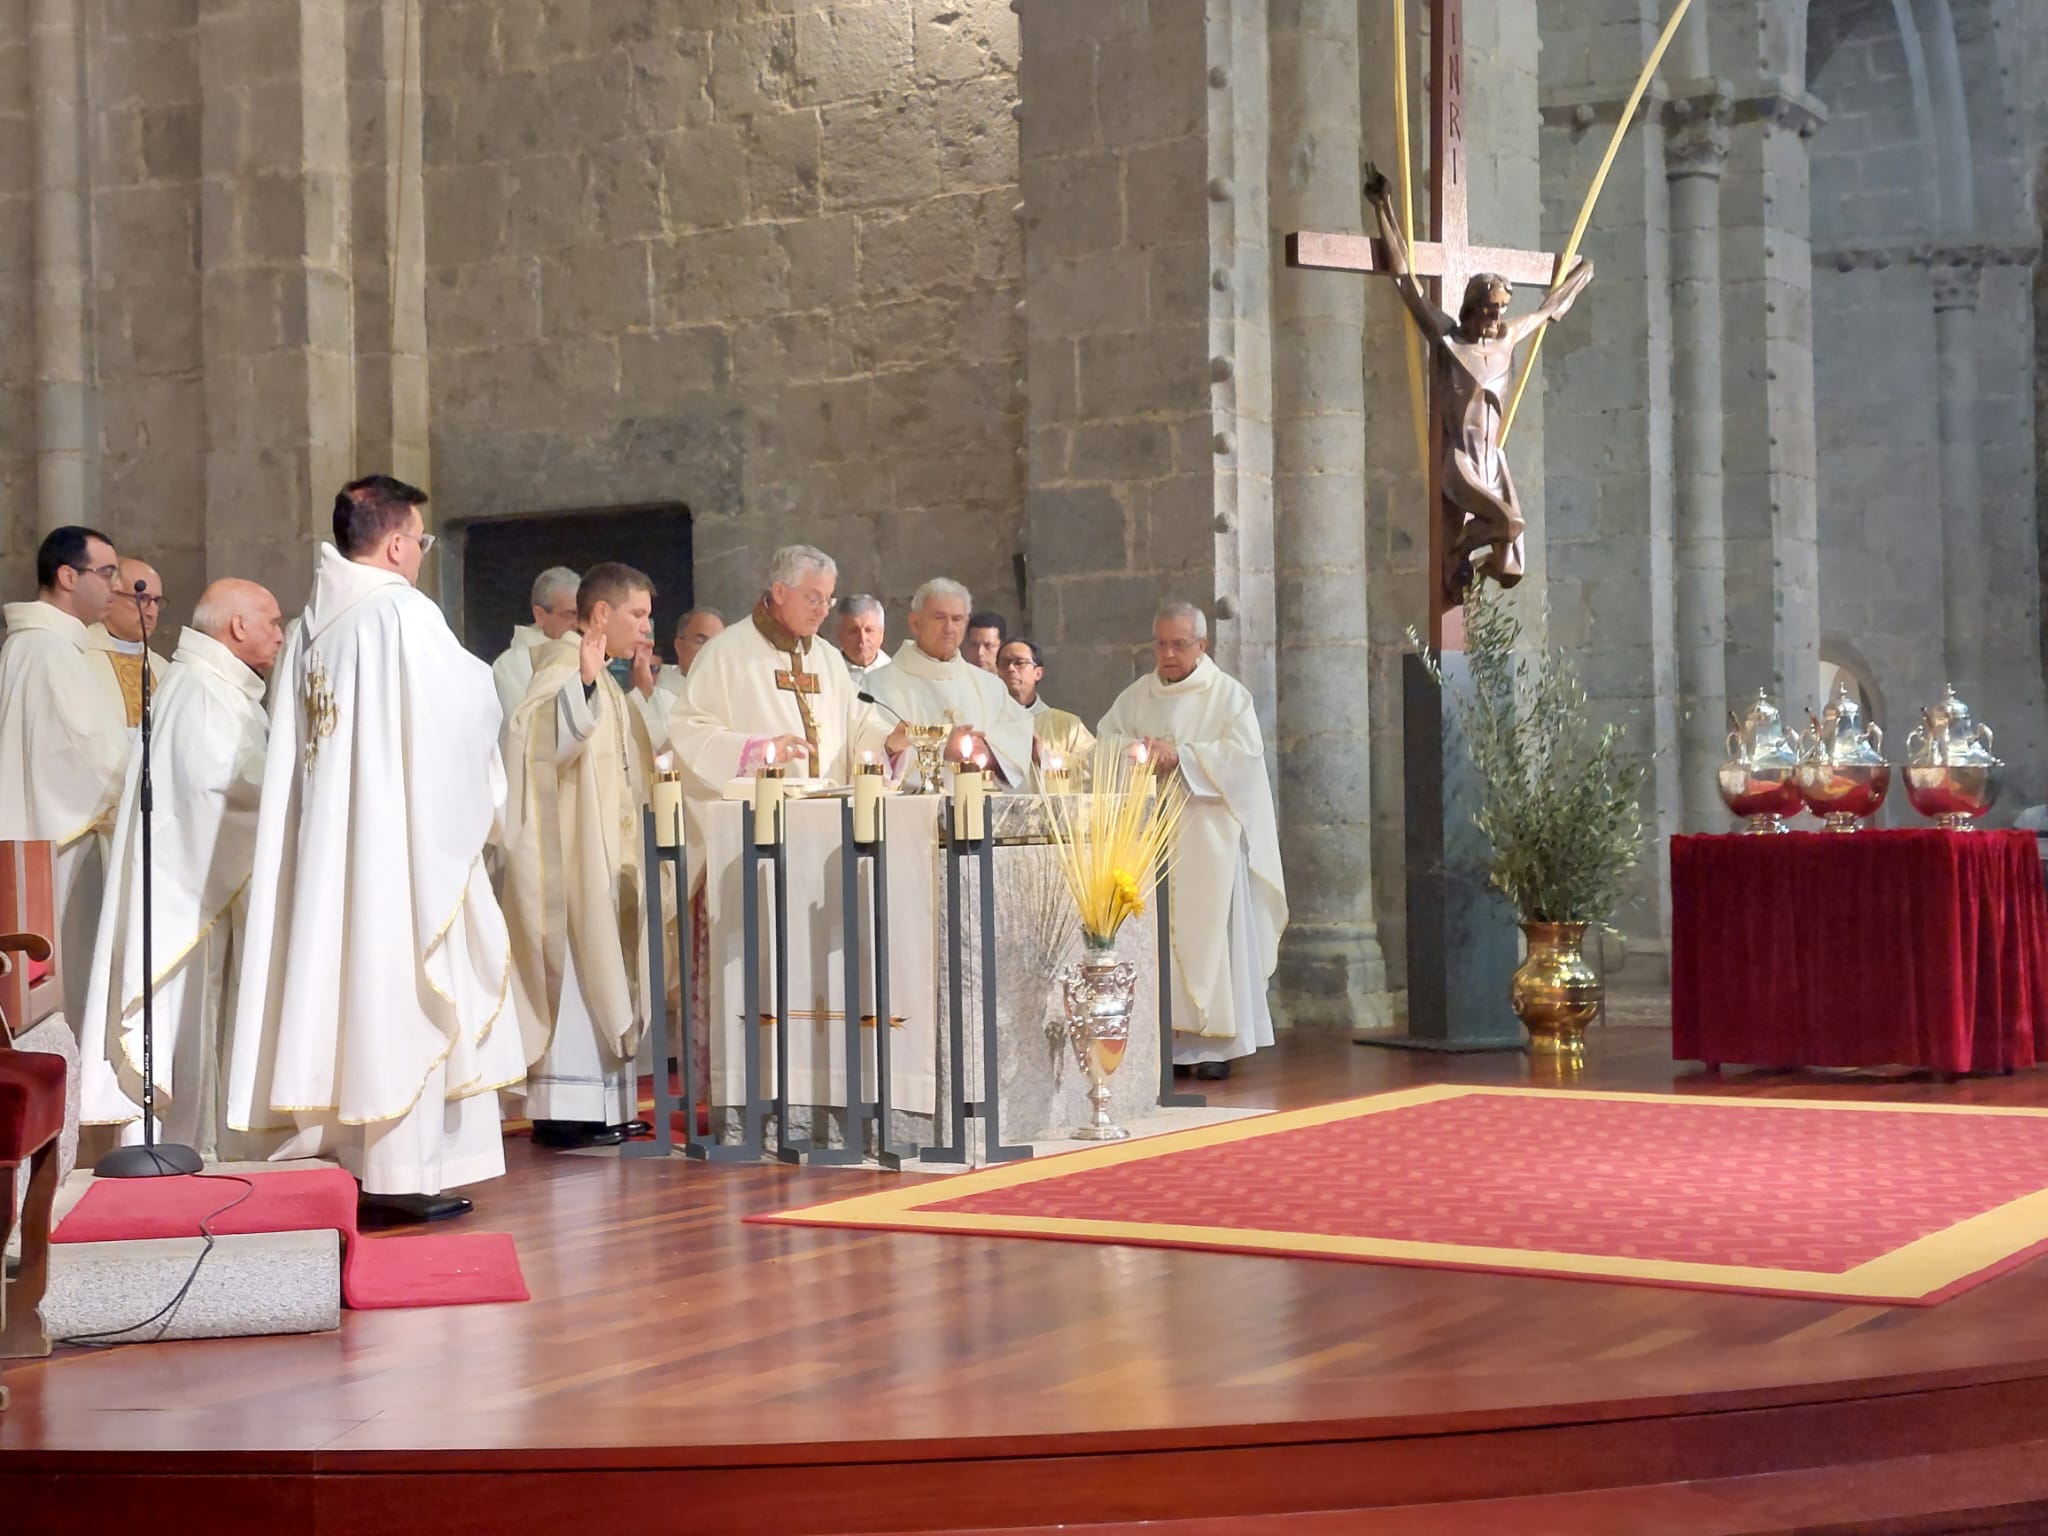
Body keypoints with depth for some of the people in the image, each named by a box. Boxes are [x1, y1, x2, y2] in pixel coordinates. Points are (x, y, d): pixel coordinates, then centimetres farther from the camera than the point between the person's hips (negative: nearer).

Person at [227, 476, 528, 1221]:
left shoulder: (310, 626, 10)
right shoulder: (404, 614, -12)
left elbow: (293, 743, 14)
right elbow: (471, 705, -6)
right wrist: (472, 672, 15)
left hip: (323, 846, 7)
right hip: (398, 840, -7)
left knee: (342, 987, 10)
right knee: (399, 993, -3)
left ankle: (346, 1157, 15)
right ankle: (402, 1172, -1)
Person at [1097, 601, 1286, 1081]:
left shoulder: (1229, 694, 3)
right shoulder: (1137, 695, 16)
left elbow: (1244, 751, -9)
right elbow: (1104, 740, 10)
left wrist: (1181, 756, -16)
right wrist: (1136, 749, -10)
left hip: (1207, 837, -4)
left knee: (1205, 930, -6)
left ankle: (1216, 1044, -3)